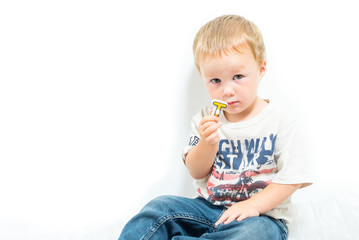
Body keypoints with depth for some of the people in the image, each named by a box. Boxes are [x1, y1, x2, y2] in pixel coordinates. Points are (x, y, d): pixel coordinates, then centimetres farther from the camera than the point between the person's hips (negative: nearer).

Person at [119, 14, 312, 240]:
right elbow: (196, 172, 4)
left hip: (261, 214, -3)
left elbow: (291, 178, -9)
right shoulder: (206, 120, 4)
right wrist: (207, 144, -17)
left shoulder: (280, 122, -7)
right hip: (208, 207, 4)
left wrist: (253, 205, -21)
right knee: (160, 206, -18)